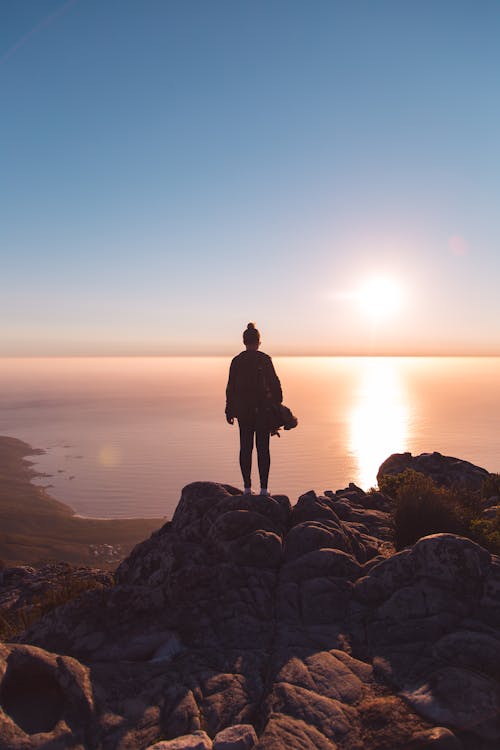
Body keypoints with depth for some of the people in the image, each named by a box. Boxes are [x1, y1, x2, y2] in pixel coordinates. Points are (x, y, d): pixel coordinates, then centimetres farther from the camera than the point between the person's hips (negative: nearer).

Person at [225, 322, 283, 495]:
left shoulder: (237, 361, 1)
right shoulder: (264, 359, -6)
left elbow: (231, 387, 2)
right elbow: (274, 383, -8)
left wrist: (229, 411, 9)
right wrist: (278, 404, 1)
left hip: (243, 410, 2)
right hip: (263, 409, -2)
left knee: (245, 448, 10)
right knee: (263, 448, 5)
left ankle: (247, 487, 11)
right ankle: (263, 488, 6)